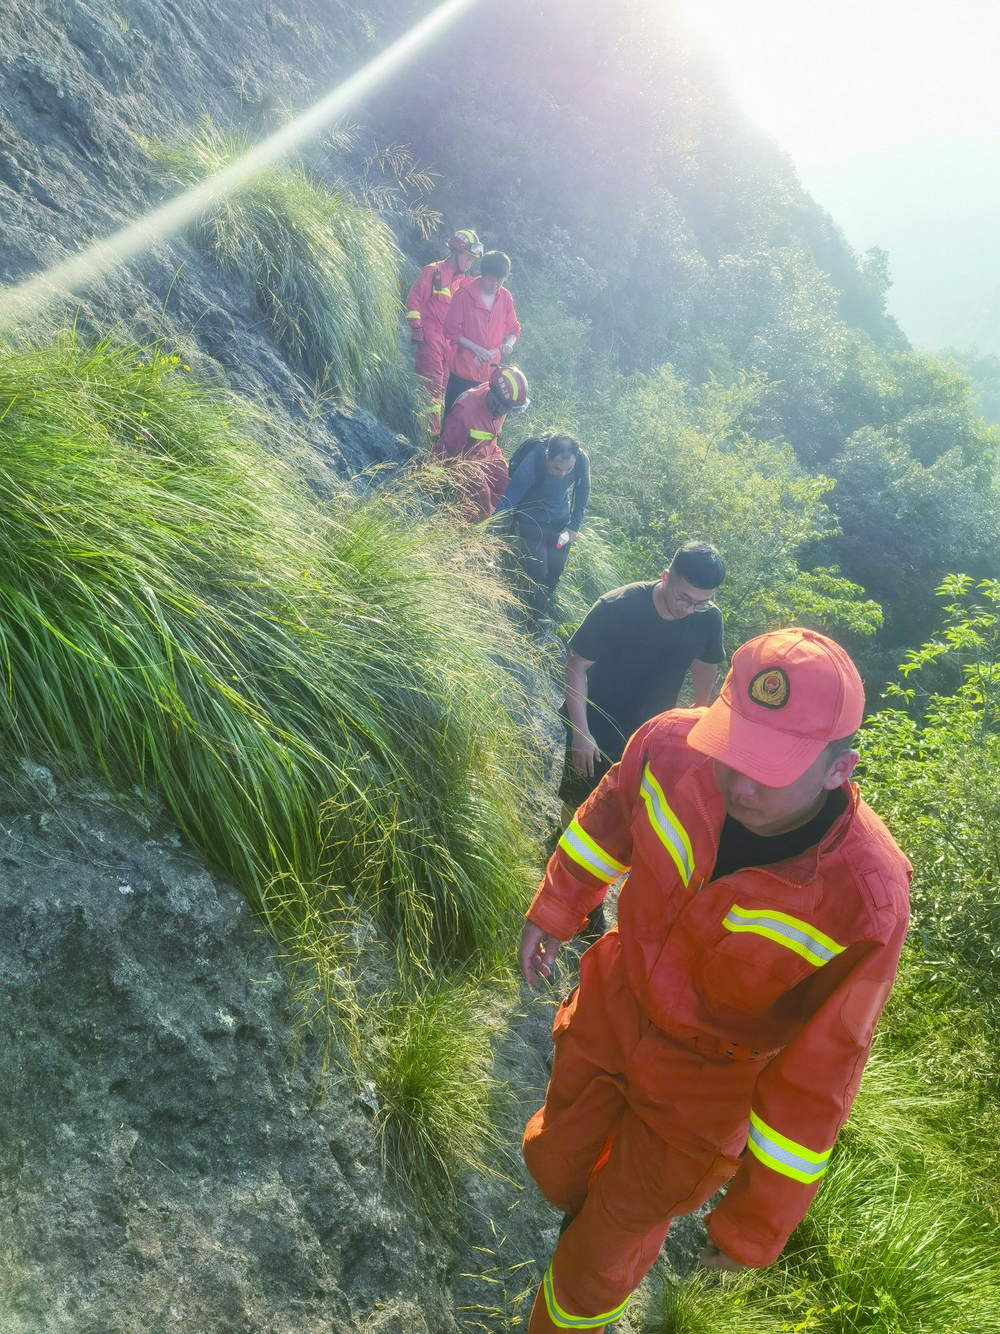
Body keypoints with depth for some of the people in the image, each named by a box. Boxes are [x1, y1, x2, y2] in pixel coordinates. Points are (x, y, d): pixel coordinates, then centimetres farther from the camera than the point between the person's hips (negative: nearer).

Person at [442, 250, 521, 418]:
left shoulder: (505, 298, 3)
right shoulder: (464, 295, -9)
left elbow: (514, 329, 14)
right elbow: (451, 330, -8)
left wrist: (509, 343, -10)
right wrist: (475, 348, -18)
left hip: (490, 372, 3)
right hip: (464, 371, -3)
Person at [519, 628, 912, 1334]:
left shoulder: (865, 905, -35)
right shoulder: (673, 745, -27)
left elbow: (818, 1077, -23)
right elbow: (608, 818, -3)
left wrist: (759, 1218, -12)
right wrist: (553, 907, 10)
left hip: (699, 1084, -3)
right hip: (610, 1008, 4)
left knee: (601, 1255, 16)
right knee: (554, 1159, 28)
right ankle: (582, 1199, 64)